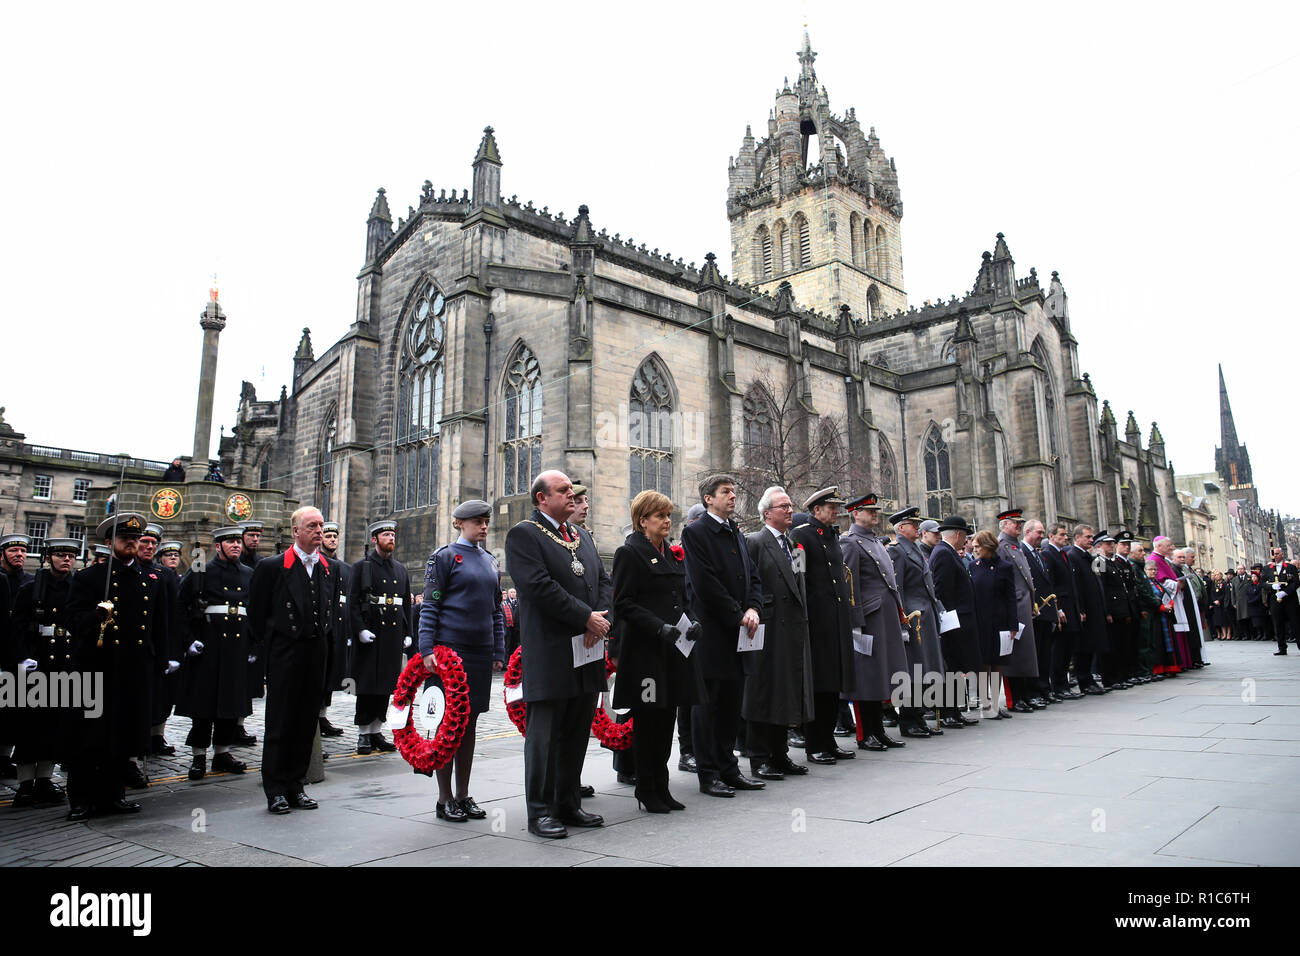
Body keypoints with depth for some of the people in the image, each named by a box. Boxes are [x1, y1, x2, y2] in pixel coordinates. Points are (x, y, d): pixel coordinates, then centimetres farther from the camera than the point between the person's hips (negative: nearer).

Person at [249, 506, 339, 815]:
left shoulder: (330, 568, 10)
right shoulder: (272, 566, -5)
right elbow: (256, 612, -1)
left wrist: (324, 640, 10)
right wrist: (269, 647, 1)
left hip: (316, 654, 5)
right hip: (285, 655, -4)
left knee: (307, 722, 10)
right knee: (280, 723, 2)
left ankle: (295, 785, 21)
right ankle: (275, 791, 12)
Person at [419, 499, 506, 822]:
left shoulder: (491, 562, 15)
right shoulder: (444, 556, -2)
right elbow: (429, 607, -6)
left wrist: (498, 653, 12)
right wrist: (427, 650, -14)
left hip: (481, 652, 6)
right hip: (450, 650, -6)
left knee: (470, 721, 10)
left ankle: (463, 795, 19)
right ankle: (444, 799, 10)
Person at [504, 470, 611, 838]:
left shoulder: (583, 536, 18)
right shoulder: (523, 534, -6)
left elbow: (604, 581, 14)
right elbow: (540, 586, -17)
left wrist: (600, 619, -5)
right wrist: (587, 618, -16)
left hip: (587, 650, 7)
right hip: (549, 652, -7)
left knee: (577, 733, 14)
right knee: (545, 734, 2)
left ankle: (568, 804, 26)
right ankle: (540, 811, 13)